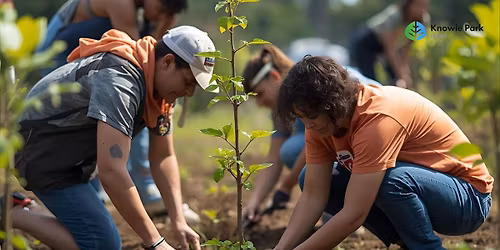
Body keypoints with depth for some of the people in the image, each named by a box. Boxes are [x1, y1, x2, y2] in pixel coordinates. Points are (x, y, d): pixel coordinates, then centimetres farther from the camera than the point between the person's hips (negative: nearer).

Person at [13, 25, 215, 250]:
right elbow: (111, 171, -39)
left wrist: (179, 222, -6)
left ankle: (11, 209, 15)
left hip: (67, 156, 10)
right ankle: (9, 216, -8)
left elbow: (163, 158, 6)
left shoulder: (159, 87, -1)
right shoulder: (120, 81, -32)